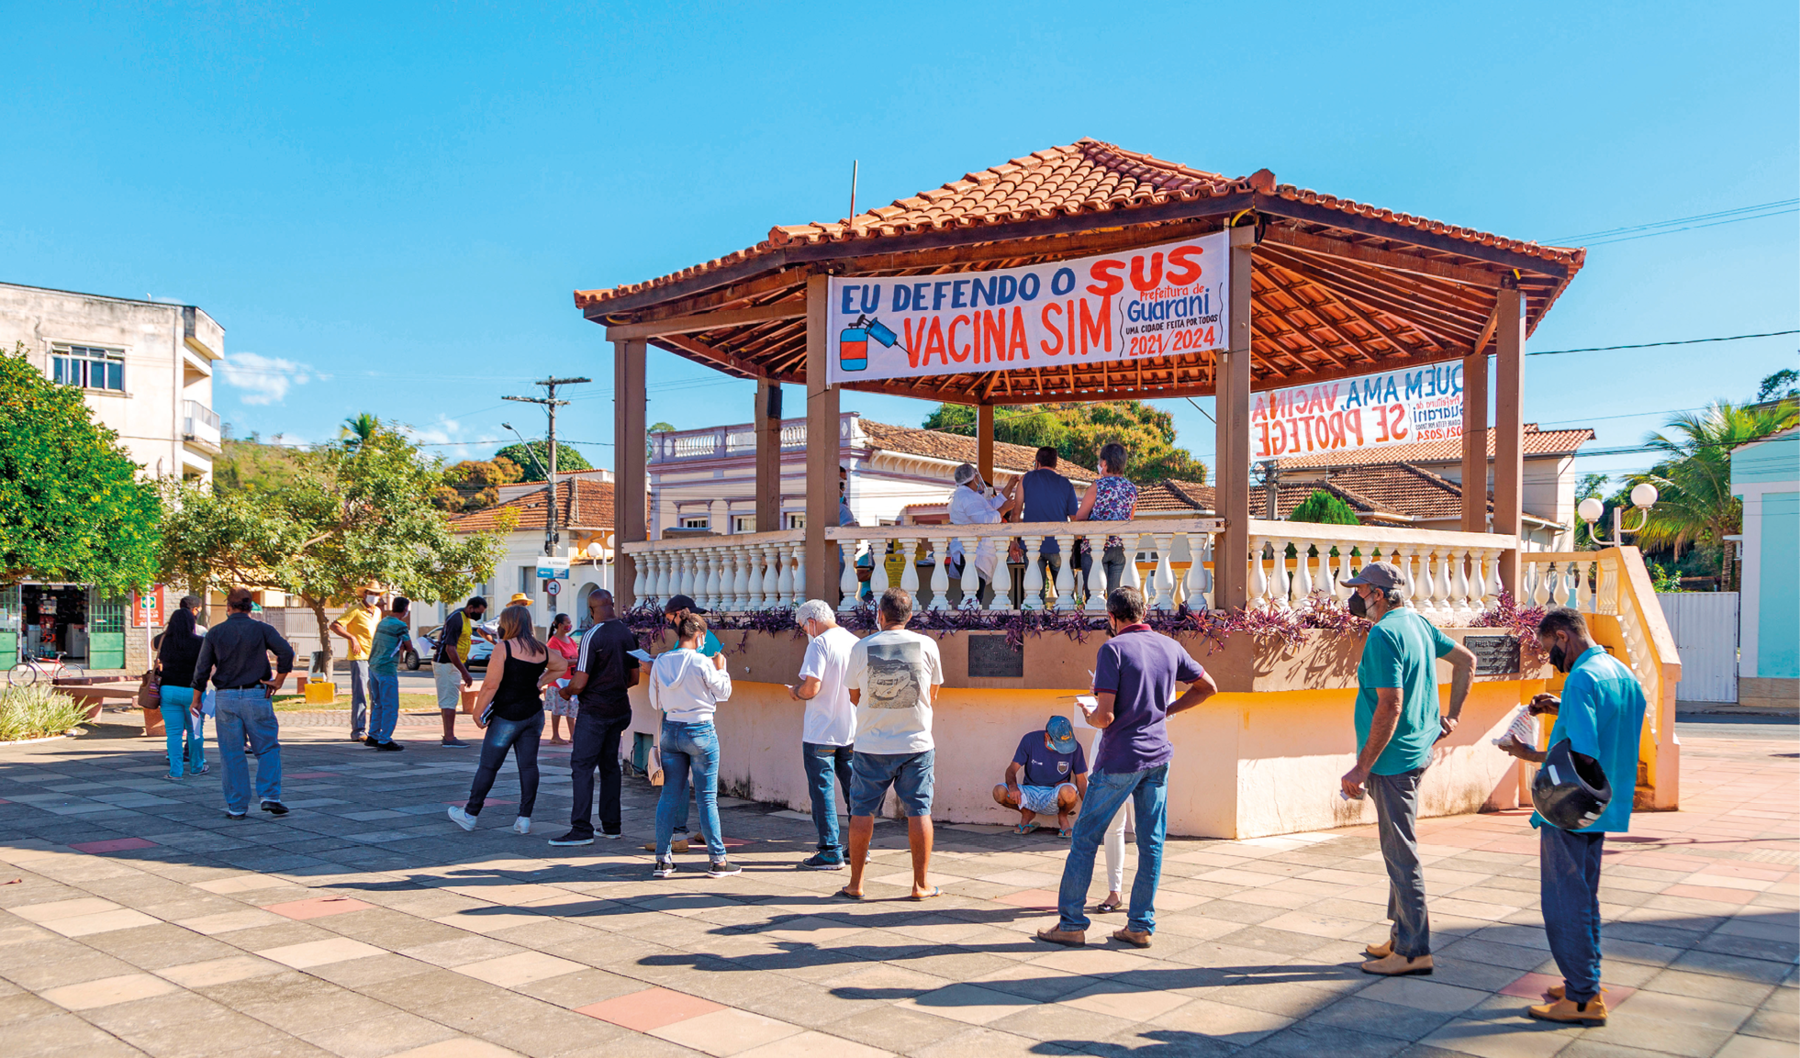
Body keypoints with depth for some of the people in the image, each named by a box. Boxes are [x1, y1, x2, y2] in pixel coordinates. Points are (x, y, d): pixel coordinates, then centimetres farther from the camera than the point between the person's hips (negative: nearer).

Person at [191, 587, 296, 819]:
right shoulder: (262, 629, -1)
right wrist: (278, 681, -4)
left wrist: (196, 699, 13)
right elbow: (286, 652, -14)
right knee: (268, 749, 7)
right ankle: (269, 796, -6)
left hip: (225, 698, 1)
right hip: (257, 696, -1)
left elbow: (202, 669, 3)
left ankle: (236, 807, 8)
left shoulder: (215, 633, 3)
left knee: (231, 754, 6)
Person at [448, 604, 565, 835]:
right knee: (528, 765, 6)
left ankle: (470, 814, 16)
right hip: (534, 714, 6)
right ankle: (525, 818, 7)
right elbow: (561, 666, 23)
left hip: (507, 716, -6)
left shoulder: (503, 647, -13)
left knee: (488, 766, 5)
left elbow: (491, 684, -16)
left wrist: (477, 711, -6)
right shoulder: (542, 650, 6)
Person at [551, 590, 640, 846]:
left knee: (582, 766, -4)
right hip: (619, 709, 7)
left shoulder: (593, 635, -15)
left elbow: (580, 682, -17)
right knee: (609, 765, 14)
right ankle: (611, 825, 17)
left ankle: (582, 829, -8)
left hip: (594, 710, -7)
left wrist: (567, 691, 4)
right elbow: (634, 678, 12)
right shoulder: (628, 633, 5)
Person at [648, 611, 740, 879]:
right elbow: (723, 692, -2)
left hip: (671, 731, 5)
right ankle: (717, 859, 7)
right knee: (707, 797, 2)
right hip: (700, 731, -4)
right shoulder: (702, 662, -14)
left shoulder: (660, 662, 0)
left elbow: (655, 701, 8)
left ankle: (663, 859, 12)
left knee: (669, 795, 10)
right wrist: (721, 669, 13)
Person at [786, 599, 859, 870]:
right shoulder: (855, 642, 7)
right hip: (852, 731, 7)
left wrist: (795, 692, 0)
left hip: (821, 733, -7)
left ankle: (830, 852, 3)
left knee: (822, 790, 2)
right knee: (854, 789, 14)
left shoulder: (820, 644, -15)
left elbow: (811, 688, -22)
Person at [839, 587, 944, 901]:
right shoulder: (927, 645, -3)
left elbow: (855, 697, 6)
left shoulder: (861, 648, -5)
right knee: (919, 811, 8)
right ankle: (921, 884, 12)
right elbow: (932, 694, 8)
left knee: (862, 811, 10)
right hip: (917, 743, 0)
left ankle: (855, 883, 16)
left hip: (872, 746, 0)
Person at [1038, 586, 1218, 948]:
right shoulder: (1170, 647, 5)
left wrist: (1090, 717, 3)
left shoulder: (1114, 648, -13)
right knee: (1151, 843, 10)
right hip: (1158, 755, 6)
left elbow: (1105, 716, -18)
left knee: (1085, 839, 5)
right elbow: (1208, 687, 19)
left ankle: (1071, 924, 10)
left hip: (1119, 759, -5)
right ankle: (1141, 925, 15)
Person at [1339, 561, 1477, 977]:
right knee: (1399, 849, 18)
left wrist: (1362, 767, -20)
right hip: (1419, 752, 10)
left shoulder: (1385, 635, -19)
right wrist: (1452, 714, 24)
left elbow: (1390, 707, -23)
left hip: (1393, 758, -10)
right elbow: (1466, 659, 23)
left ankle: (1414, 950, 5)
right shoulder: (1418, 624, 11)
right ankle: (1401, 936, 27)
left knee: (1401, 854, -2)